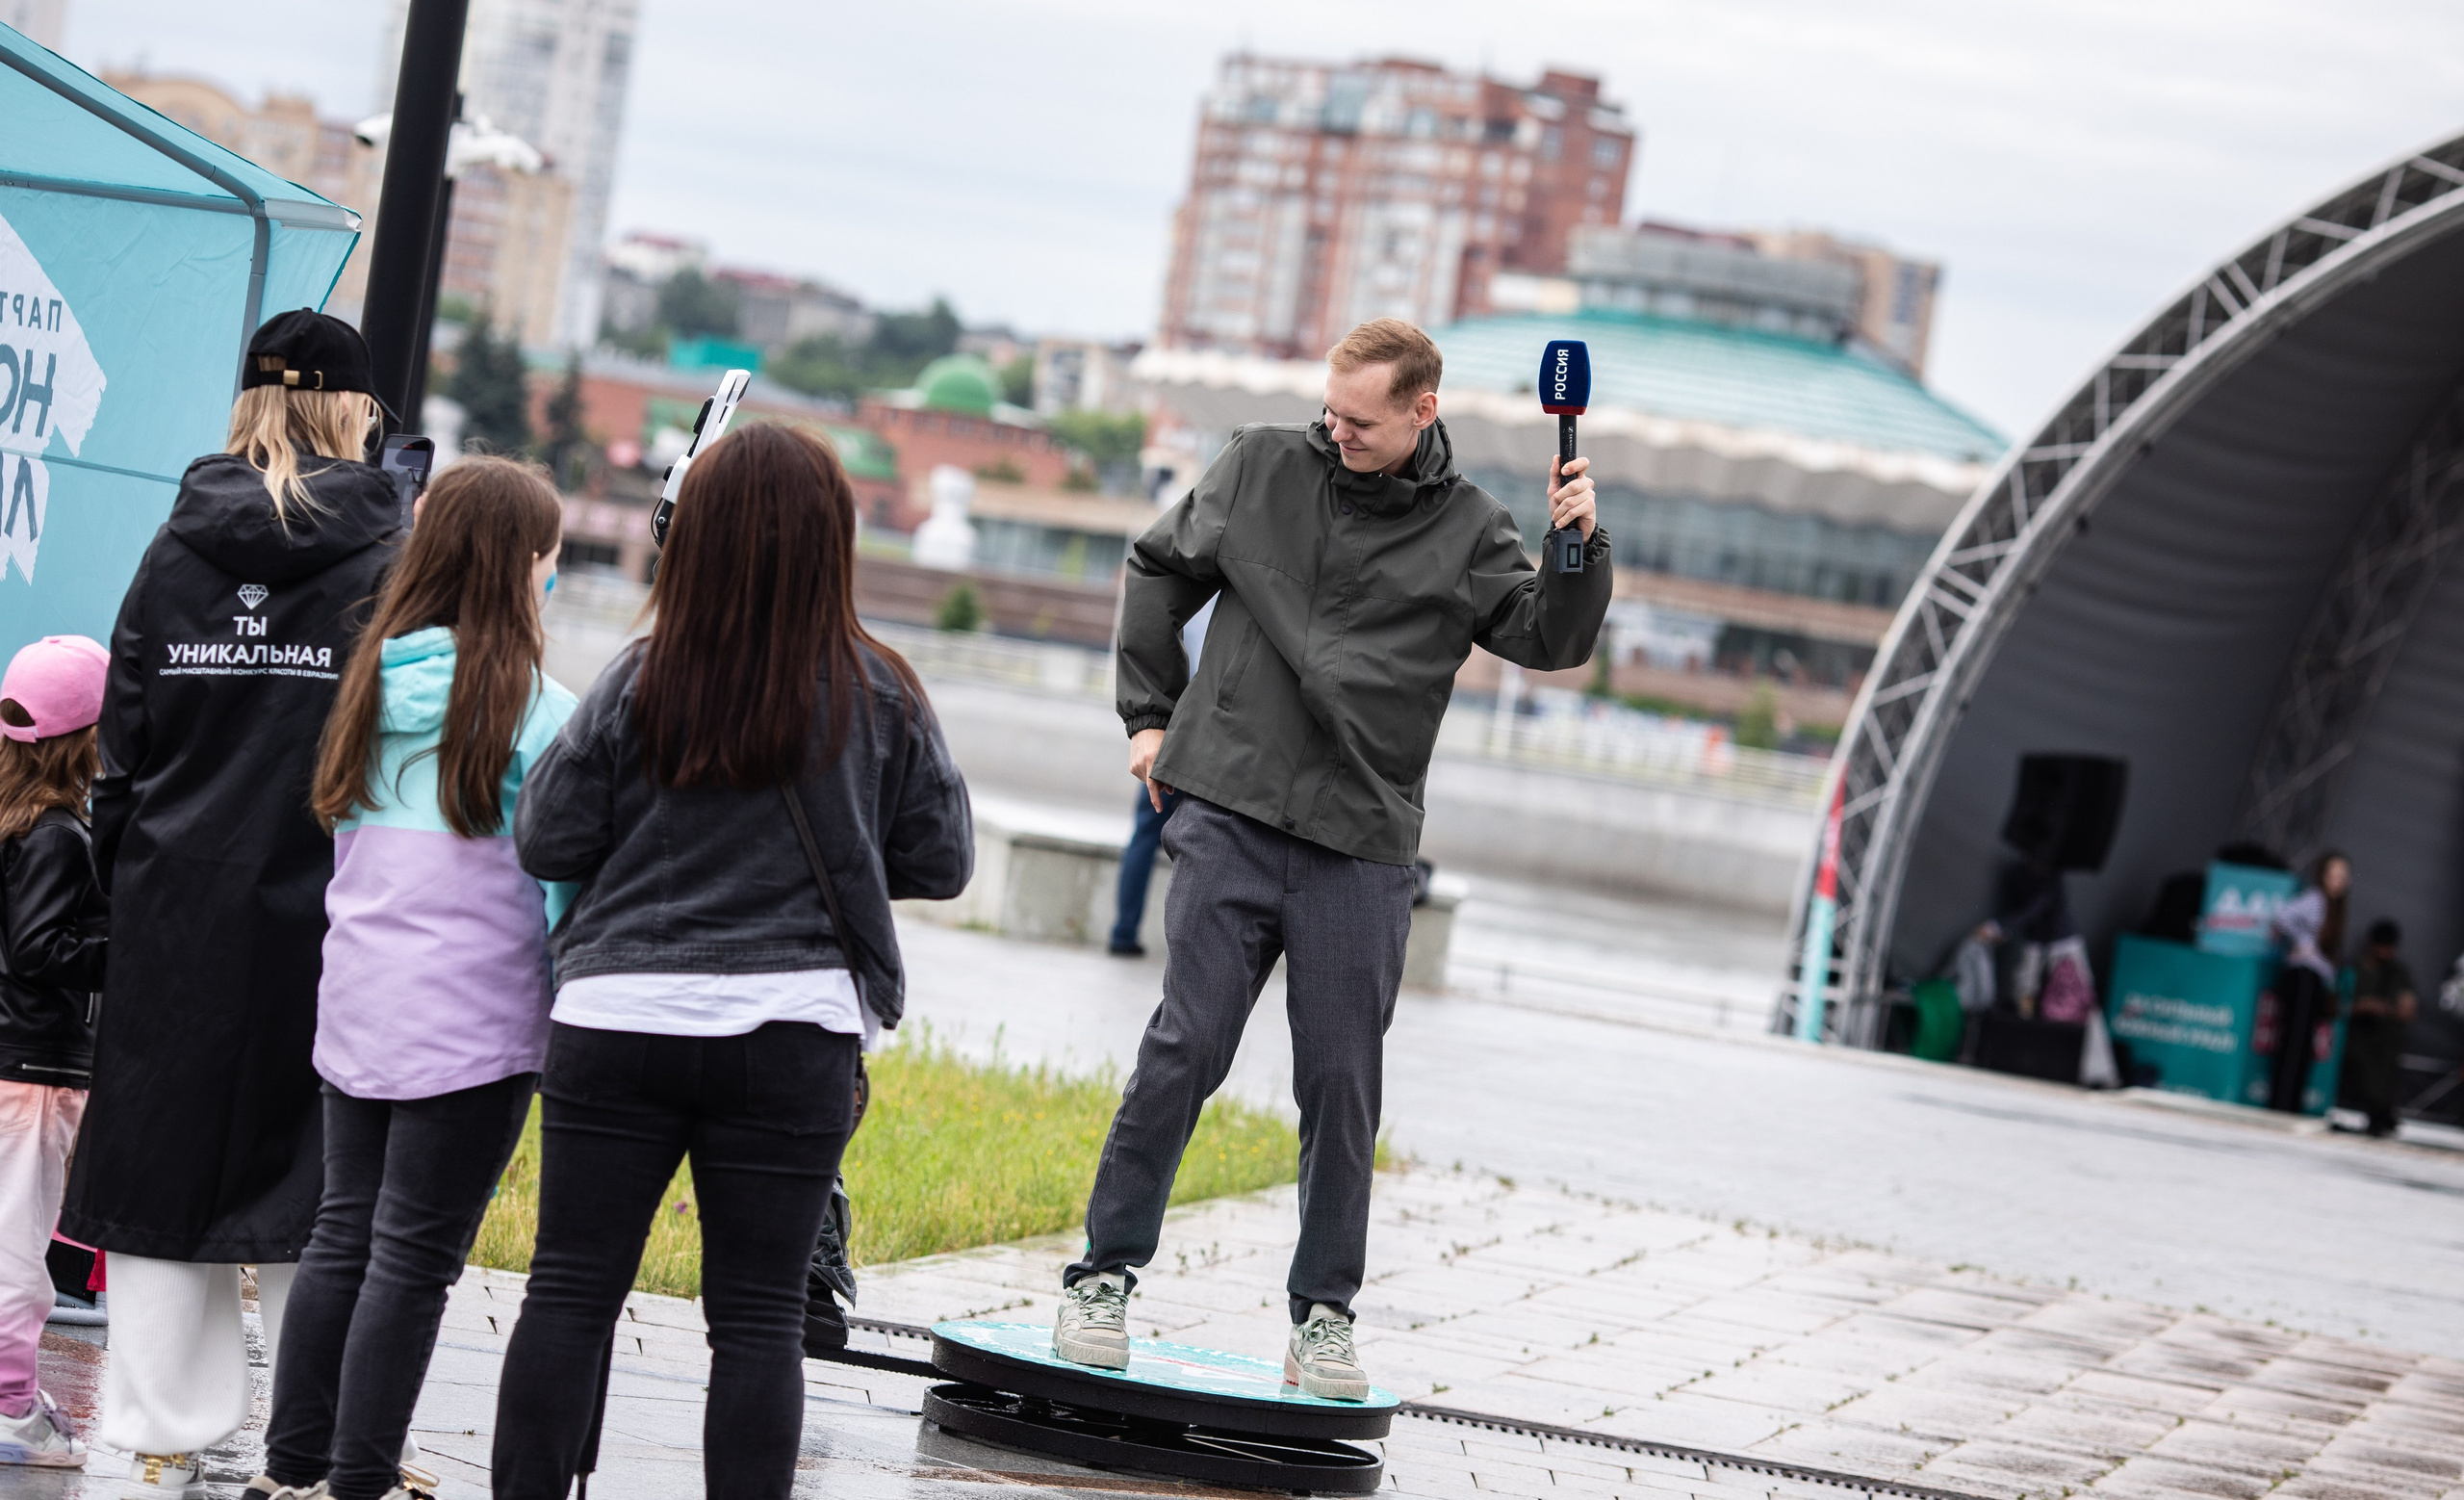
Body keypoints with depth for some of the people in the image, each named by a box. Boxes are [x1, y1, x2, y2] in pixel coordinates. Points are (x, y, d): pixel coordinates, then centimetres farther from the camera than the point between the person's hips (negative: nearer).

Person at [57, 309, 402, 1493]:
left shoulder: (174, 551, 4)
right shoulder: (386, 556, -6)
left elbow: (124, 742, 6)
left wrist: (127, 885, 13)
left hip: (178, 907, 3)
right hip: (324, 909, -3)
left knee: (164, 1158, 9)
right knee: (317, 1177, 4)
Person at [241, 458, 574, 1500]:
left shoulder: (376, 680, 7)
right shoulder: (533, 710, -11)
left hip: (356, 1010, 6)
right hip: (473, 1023, -6)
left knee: (344, 1237, 14)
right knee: (415, 1257, -1)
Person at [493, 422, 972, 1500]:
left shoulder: (640, 685, -5)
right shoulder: (878, 696, -4)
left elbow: (545, 843, -1)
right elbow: (941, 862, 4)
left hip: (617, 1016, 0)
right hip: (792, 1030, 0)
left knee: (569, 1291, 7)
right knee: (757, 1315, 5)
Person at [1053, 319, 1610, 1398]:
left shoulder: (1467, 531, 6)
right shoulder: (1262, 467, 7)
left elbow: (1550, 642, -3)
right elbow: (1159, 570, 19)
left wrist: (1580, 549, -20)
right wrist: (1152, 715, 14)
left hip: (1362, 846, 0)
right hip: (1229, 818, 0)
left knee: (1343, 1084, 2)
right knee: (1184, 1049, -5)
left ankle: (1324, 1315, 11)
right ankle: (1104, 1277, 4)